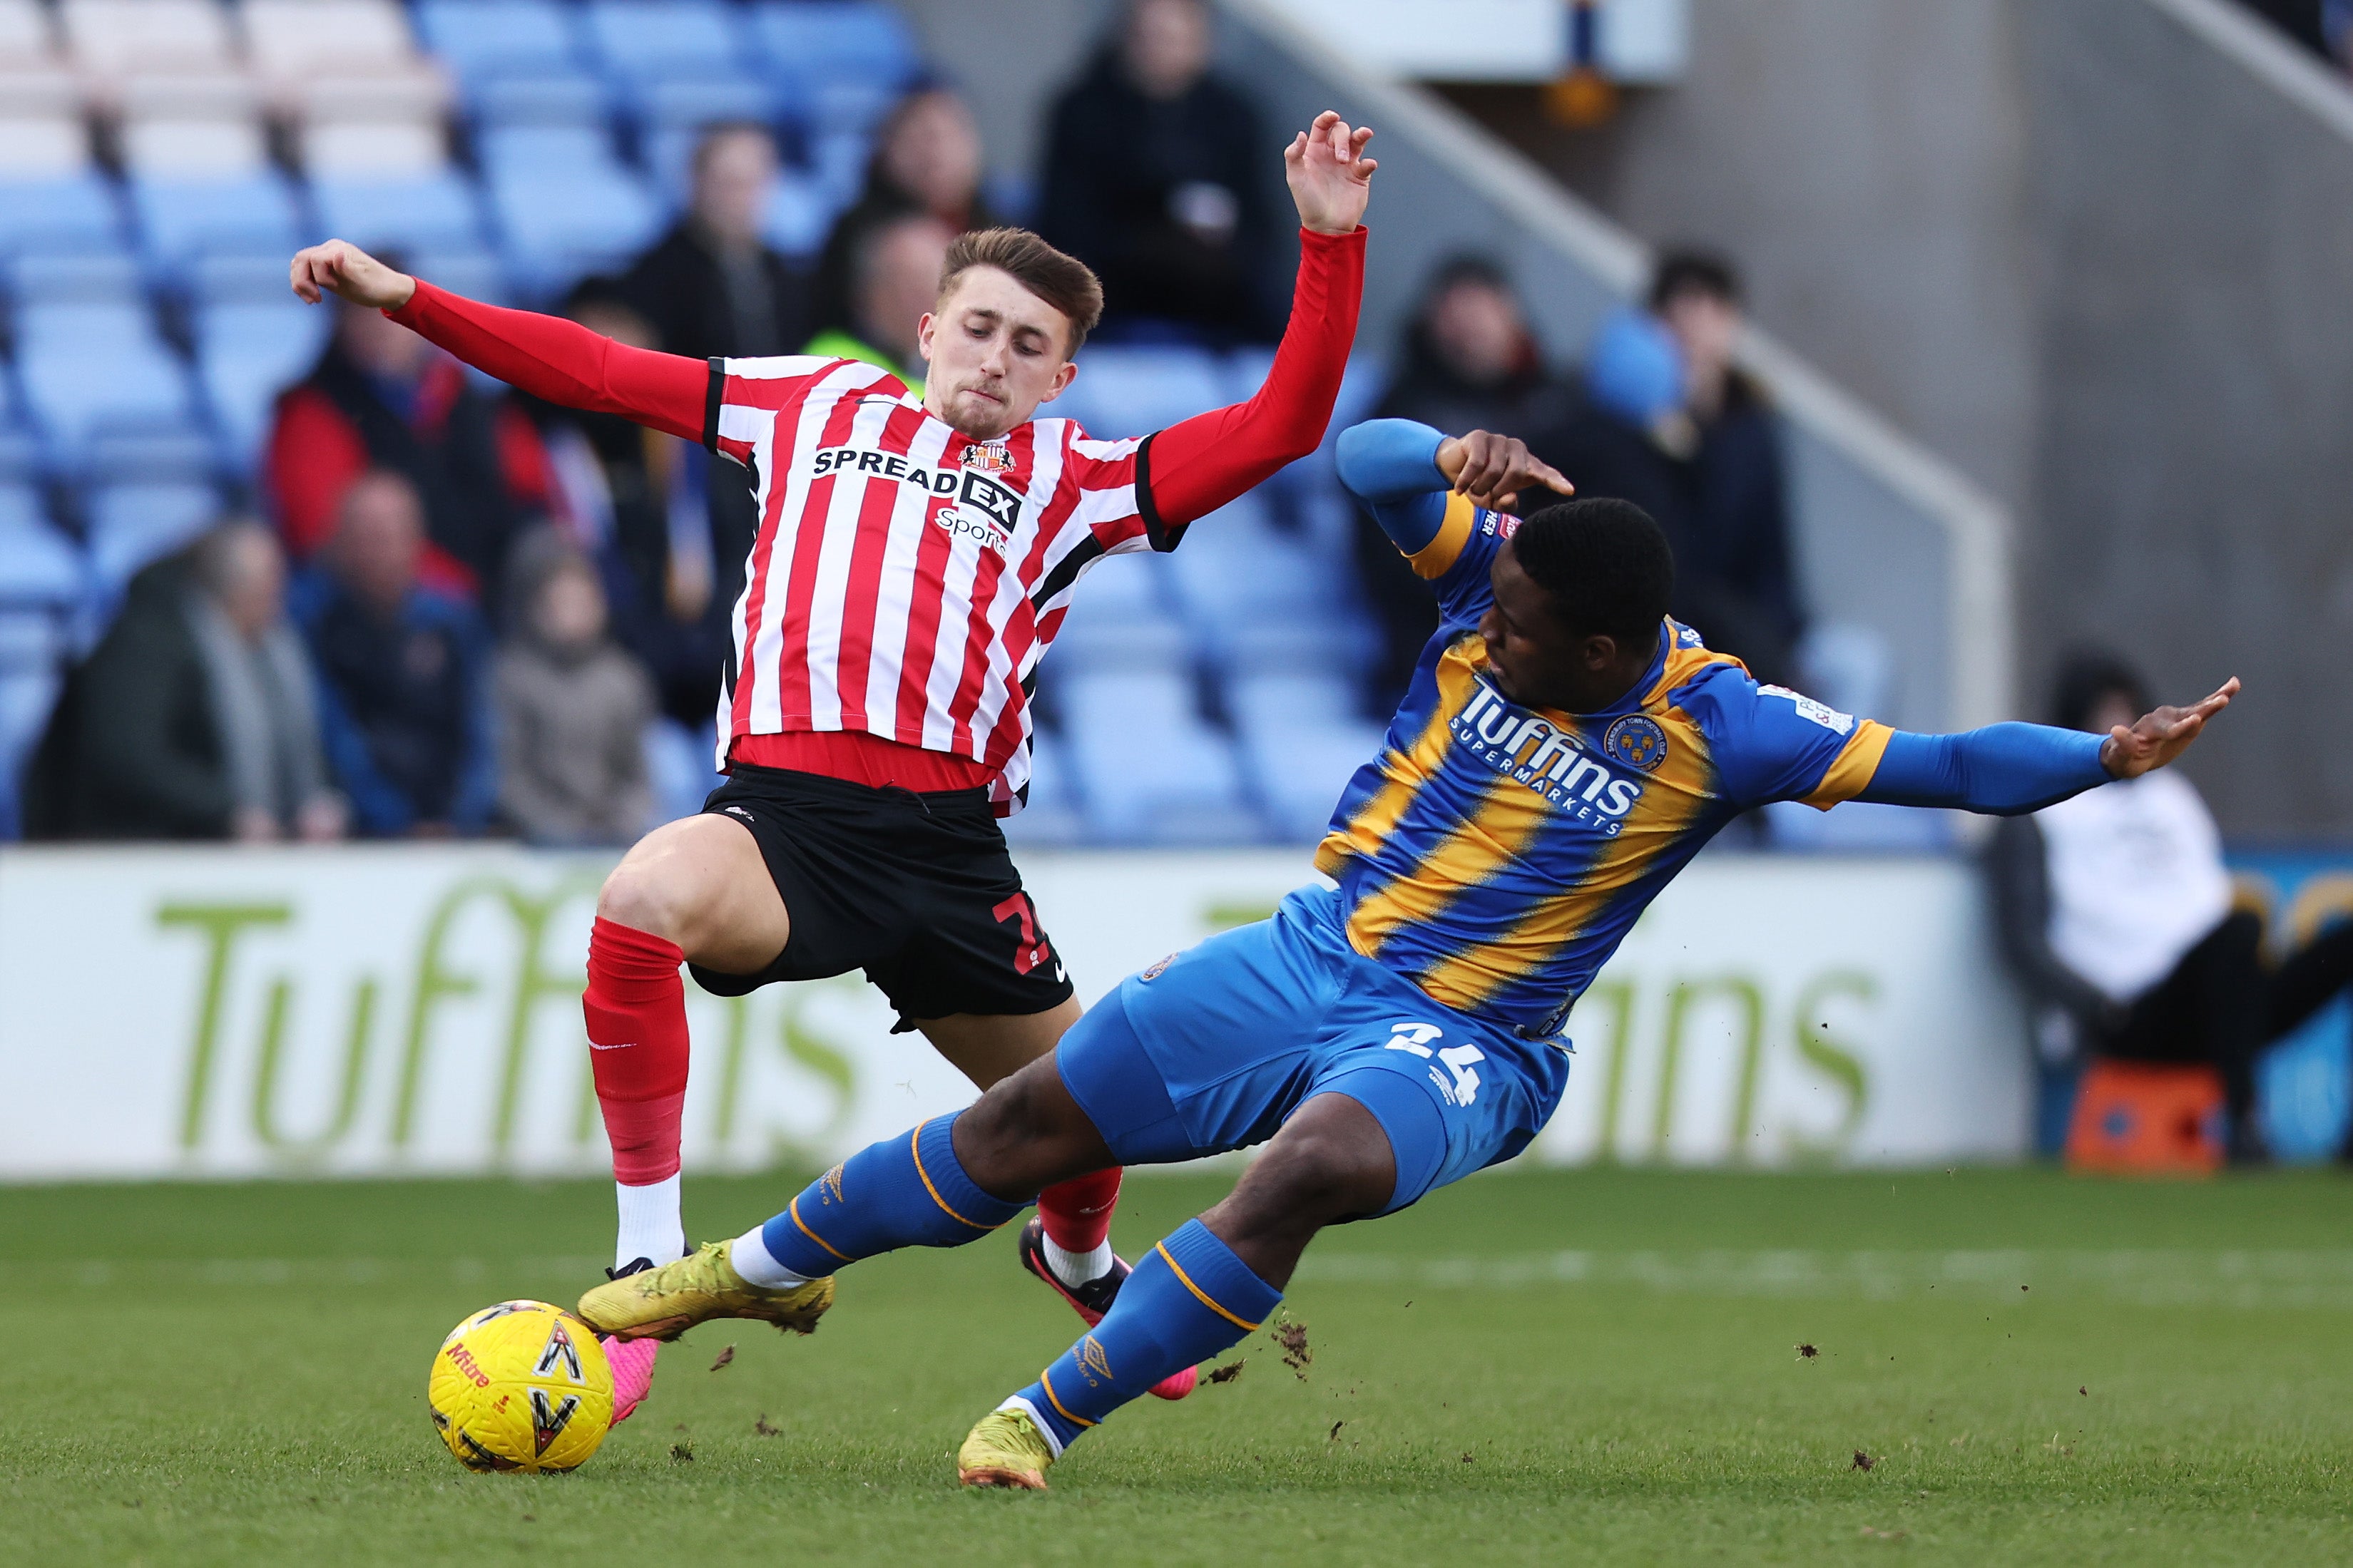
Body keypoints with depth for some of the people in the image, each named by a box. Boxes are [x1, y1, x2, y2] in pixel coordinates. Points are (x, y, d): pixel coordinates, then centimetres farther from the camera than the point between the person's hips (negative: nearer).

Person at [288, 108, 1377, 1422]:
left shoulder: (1073, 479, 18)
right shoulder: (823, 405, 19)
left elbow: (1280, 428, 11)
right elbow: (599, 373, 20)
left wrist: (1331, 243, 3)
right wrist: (404, 299, 14)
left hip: (951, 842, 2)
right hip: (784, 808, -2)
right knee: (645, 899, -35)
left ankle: (1080, 1260, 50)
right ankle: (649, 1258, -23)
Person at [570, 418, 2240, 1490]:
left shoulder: (1711, 730, -18)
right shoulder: (1497, 582, -9)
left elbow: (1926, 764, -21)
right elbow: (1365, 464, -11)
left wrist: (2107, 756, -33)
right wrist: (1448, 458, -33)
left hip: (1456, 1051, -4)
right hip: (1315, 959, 4)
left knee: (1305, 1171, -36)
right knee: (1028, 1119, 6)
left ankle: (1046, 1418, -23)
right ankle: (760, 1266, 29)